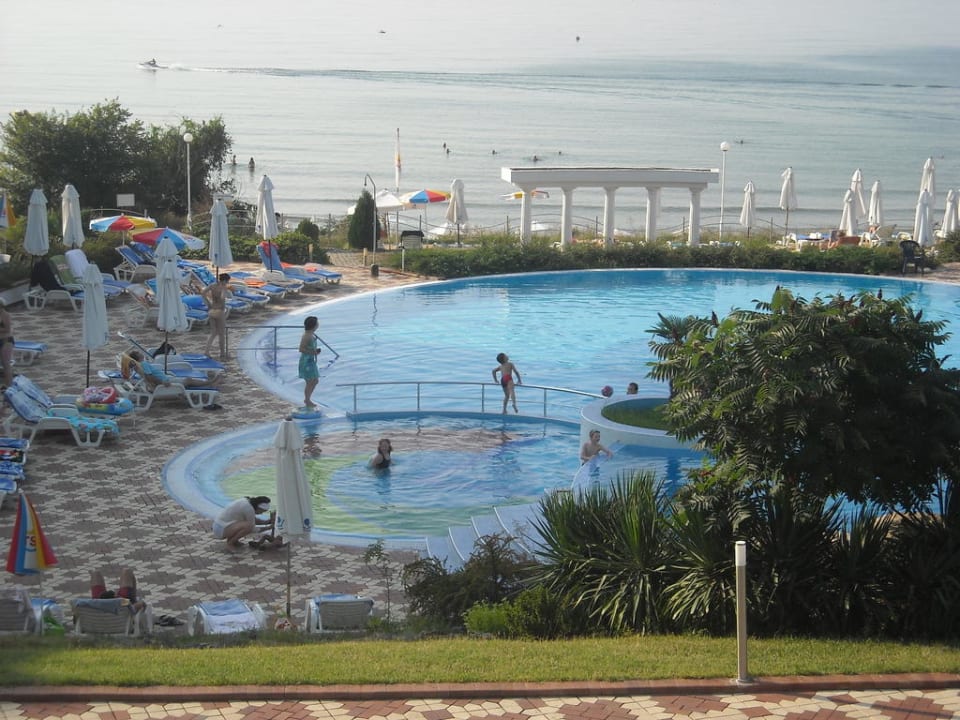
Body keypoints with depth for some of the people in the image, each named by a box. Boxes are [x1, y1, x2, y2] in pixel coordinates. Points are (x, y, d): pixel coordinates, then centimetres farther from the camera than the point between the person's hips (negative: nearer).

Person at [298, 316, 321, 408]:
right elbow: (301, 349, -22)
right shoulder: (307, 336, -20)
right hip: (306, 361, -10)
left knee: (315, 380, 17)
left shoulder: (312, 335, 9)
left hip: (312, 360, 10)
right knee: (309, 382, 0)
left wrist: (315, 351, 5)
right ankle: (307, 401, 12)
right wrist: (312, 352, -26)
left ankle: (307, 399, 30)